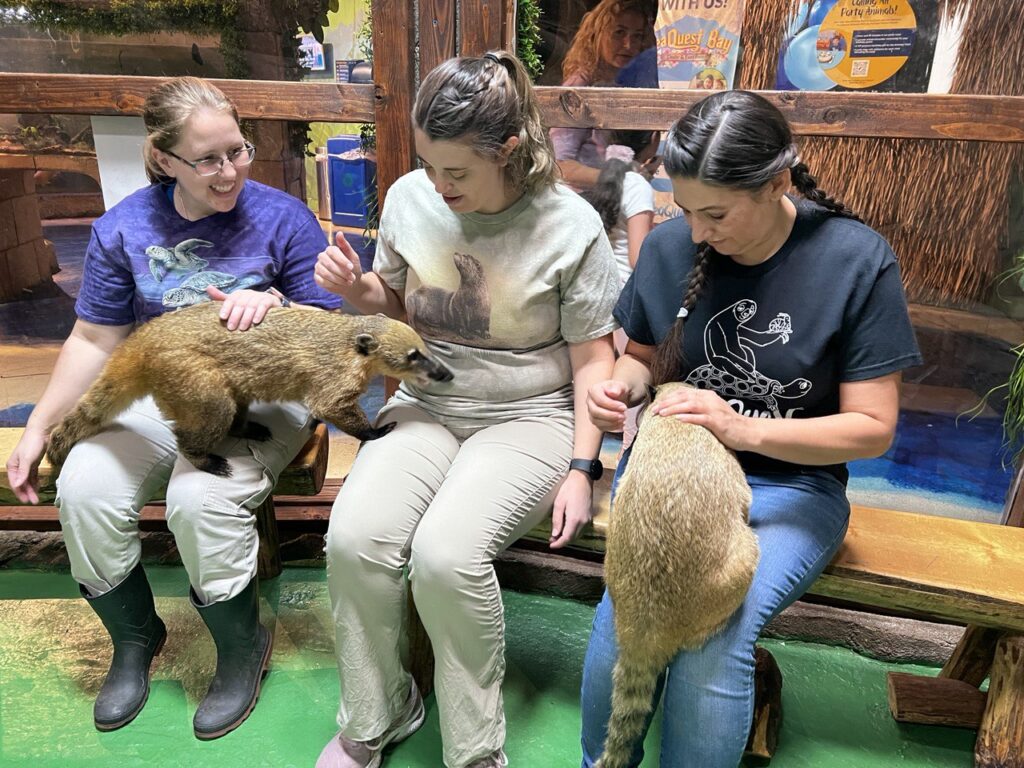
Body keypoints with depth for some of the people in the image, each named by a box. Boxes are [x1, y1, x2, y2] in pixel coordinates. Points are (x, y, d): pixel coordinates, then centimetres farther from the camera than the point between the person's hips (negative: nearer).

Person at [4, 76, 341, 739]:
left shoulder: (282, 218, -7)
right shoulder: (124, 228, 2)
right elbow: (94, 341, 9)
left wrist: (275, 305, -24)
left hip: (261, 394, -3)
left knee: (200, 497, -30)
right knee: (83, 489, -20)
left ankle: (243, 648, 0)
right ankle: (135, 637, 10)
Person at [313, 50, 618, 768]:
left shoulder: (571, 225, -10)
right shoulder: (409, 197, 0)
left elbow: (592, 356, -5)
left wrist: (582, 468, -11)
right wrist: (361, 290, -7)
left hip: (528, 417, -3)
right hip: (426, 405, 4)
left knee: (445, 553, -28)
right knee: (354, 536, -22)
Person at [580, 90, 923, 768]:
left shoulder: (858, 262, -11)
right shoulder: (669, 246, -3)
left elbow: (873, 427, -8)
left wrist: (745, 430, -22)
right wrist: (624, 384, -11)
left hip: (789, 484, -1)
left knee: (715, 631, -27)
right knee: (627, 604, -24)